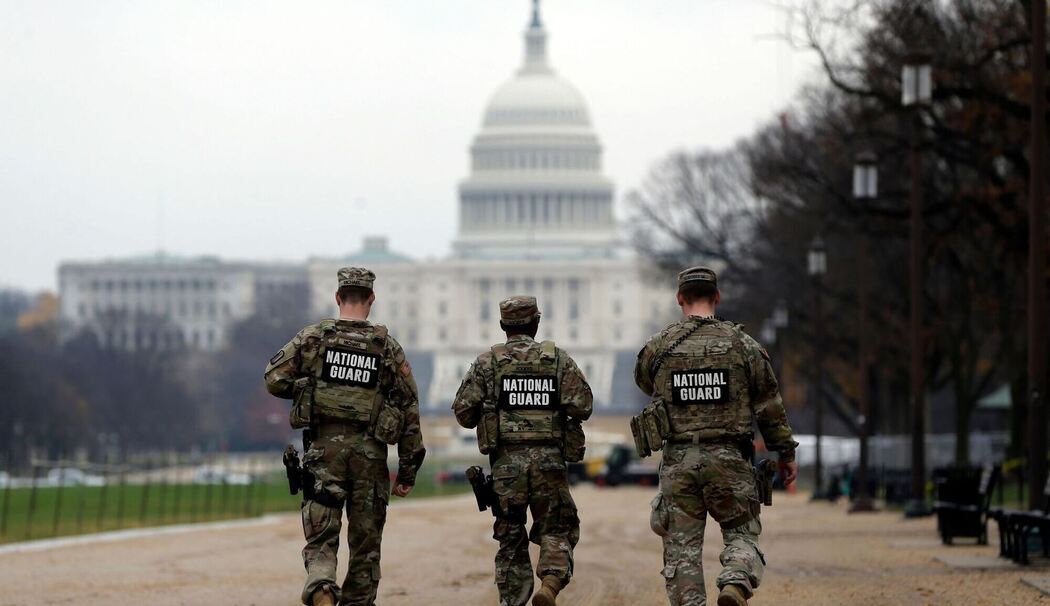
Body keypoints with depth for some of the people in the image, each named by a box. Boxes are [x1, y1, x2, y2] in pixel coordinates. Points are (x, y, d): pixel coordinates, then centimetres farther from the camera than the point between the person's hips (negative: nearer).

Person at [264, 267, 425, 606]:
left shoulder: (312, 338, 1)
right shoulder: (388, 348, 3)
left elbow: (275, 380, -3)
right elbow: (409, 409, 3)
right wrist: (408, 470, 8)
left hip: (324, 449, 0)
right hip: (370, 452, 0)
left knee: (321, 538, -1)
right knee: (365, 542, 11)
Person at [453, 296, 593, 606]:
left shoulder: (487, 362, 3)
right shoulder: (558, 358, 3)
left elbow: (463, 410, -1)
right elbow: (582, 406, -4)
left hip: (506, 461, 0)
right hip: (549, 460, 0)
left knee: (510, 539, 10)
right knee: (556, 531, 8)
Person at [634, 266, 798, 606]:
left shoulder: (659, 346, 1)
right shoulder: (741, 344, 0)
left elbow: (644, 383, 22)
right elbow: (770, 405, 4)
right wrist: (786, 453, 13)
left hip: (679, 460, 1)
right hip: (729, 458, 0)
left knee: (682, 547, 6)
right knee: (742, 533, 9)